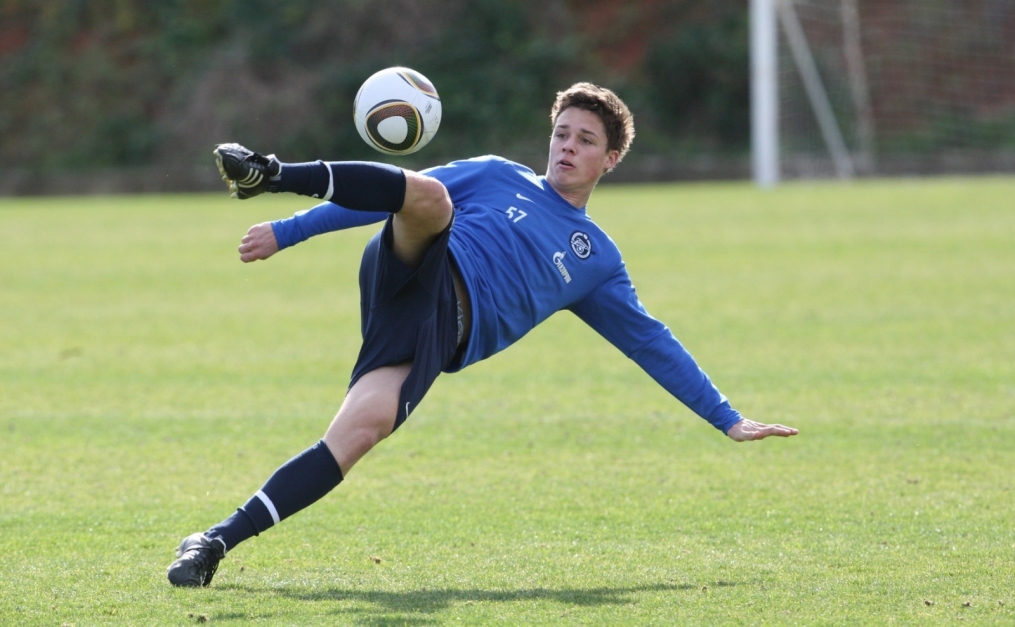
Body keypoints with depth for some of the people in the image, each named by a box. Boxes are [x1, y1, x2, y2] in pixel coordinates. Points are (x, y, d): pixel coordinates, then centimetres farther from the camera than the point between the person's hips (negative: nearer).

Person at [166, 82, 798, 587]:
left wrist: (727, 418, 21)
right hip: (410, 276, 0)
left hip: (443, 332, 0)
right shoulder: (499, 177, 23)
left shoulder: (598, 261, 26)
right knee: (428, 195, -33)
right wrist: (288, 231, 9)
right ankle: (269, 174, -51)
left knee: (365, 427, -30)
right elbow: (394, 194, 18)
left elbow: (652, 343, 27)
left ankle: (219, 541, -32)